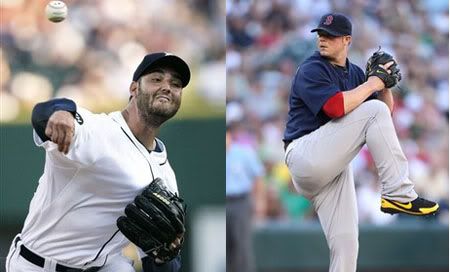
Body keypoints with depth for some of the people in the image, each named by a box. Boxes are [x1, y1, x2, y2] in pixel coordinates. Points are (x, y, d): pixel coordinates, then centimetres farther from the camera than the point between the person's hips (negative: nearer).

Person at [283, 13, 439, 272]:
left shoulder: (355, 73, 18)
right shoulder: (311, 70, -5)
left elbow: (388, 110, 19)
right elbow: (336, 106, -23)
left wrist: (385, 83, 2)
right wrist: (371, 84, -10)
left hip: (334, 165, 8)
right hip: (305, 157, -8)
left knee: (346, 241, 0)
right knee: (374, 111, -18)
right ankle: (399, 195, -21)